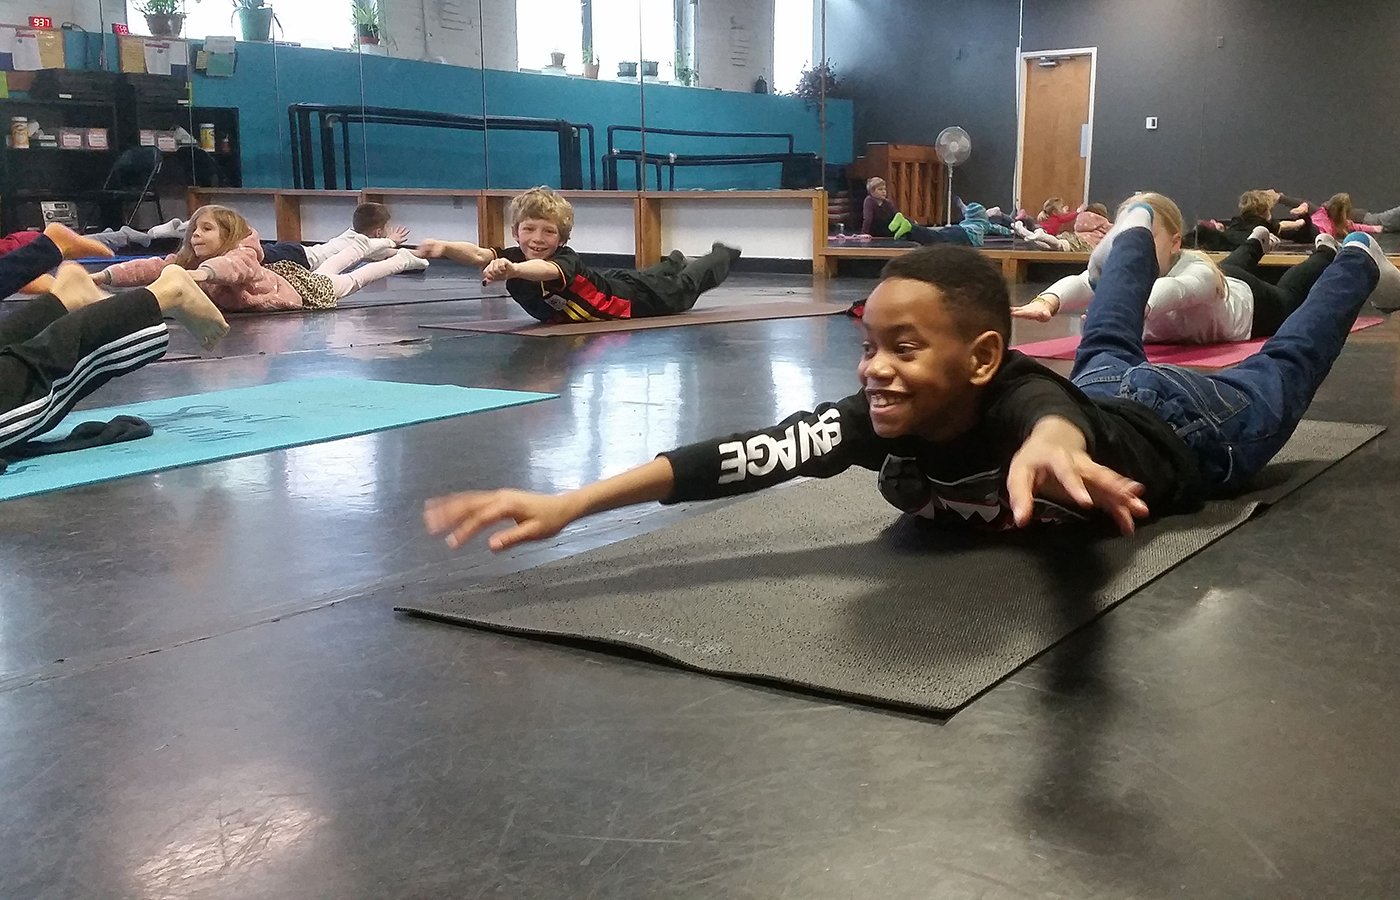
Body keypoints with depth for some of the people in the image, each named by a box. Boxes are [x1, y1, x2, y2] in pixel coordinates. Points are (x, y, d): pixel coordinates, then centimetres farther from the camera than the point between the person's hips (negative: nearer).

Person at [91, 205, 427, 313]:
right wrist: (101, 276, -46)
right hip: (280, 275, 6)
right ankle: (358, 246, 63)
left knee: (347, 282, 20)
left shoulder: (242, 256, -43)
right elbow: (151, 267, -33)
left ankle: (401, 259, 44)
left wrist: (200, 274, -87)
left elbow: (229, 266, -67)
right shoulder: (187, 261, -23)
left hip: (302, 289, -6)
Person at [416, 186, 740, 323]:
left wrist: (512, 270, -87)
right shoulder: (514, 256, -27)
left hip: (634, 297, -5)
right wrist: (445, 247, -65)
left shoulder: (566, 259, -43)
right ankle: (673, 263, 68)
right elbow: (479, 255, -45)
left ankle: (721, 257, 52)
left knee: (681, 291, 24)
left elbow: (547, 270, -67)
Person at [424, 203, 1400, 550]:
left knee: (1279, 375, 28)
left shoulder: (1017, 401, -51)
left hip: (1183, 427, -4)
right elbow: (741, 456, -51)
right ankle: (1140, 235, 66)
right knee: (1104, 356, 38)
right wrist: (569, 503, -62)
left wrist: (1048, 450, -102)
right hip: (1099, 397, 4)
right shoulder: (881, 418, -39)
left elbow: (1055, 415, -77)